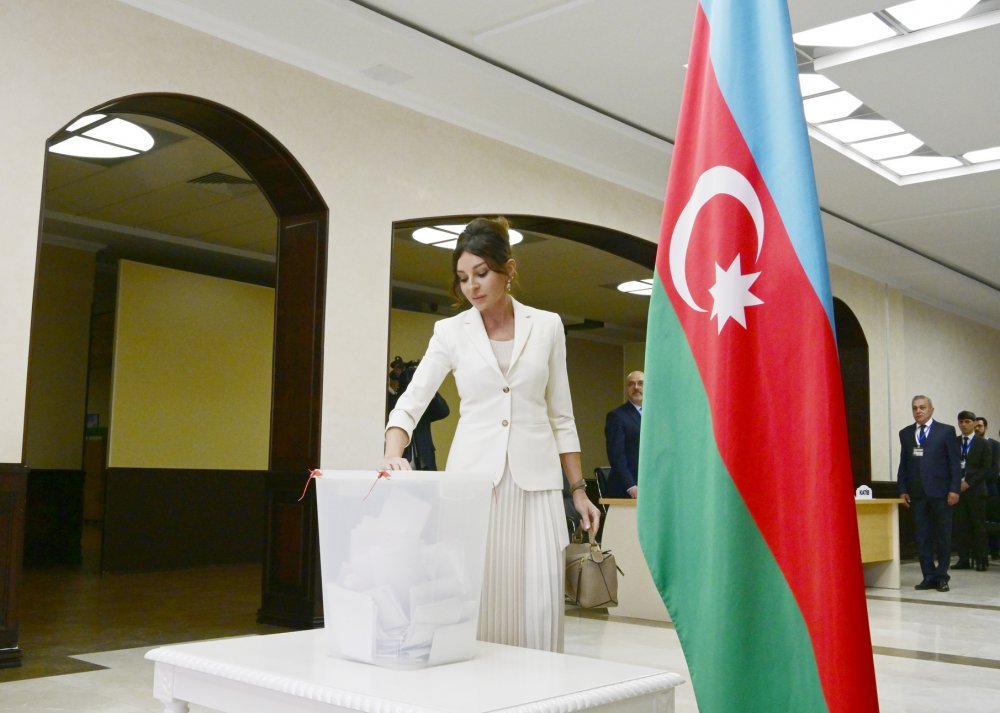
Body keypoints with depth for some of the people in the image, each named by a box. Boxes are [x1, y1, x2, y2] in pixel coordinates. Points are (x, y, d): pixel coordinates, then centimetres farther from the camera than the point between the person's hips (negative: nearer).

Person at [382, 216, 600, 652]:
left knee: (538, 608, -3)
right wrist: (394, 455, -21)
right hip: (473, 477, 0)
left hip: (535, 480, 0)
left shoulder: (547, 326, 6)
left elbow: (561, 416, 9)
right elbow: (410, 403, -1)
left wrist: (579, 490, 6)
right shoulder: (451, 331, 4)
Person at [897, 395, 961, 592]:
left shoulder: (946, 431, 2)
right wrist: (903, 489, 4)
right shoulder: (905, 433, 12)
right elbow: (903, 464, 12)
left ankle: (941, 576, 13)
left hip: (940, 492, -3)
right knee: (922, 537, 3)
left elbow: (954, 463, -1)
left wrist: (954, 489, -8)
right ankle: (928, 576, 9)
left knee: (943, 536, 4)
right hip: (917, 493, 3)